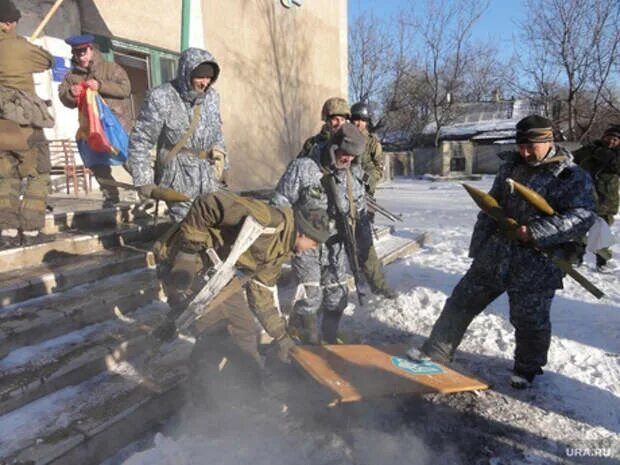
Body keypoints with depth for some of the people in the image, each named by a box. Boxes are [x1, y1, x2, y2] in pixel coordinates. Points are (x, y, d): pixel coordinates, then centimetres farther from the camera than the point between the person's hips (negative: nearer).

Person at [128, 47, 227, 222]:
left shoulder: (212, 97, 6)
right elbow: (139, 142, -7)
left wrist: (222, 165, 20)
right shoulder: (161, 98, -11)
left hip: (209, 180, 6)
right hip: (179, 181, -5)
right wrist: (144, 180, -10)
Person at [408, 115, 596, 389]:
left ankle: (528, 368, 36)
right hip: (494, 255, 6)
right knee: (461, 302, 9)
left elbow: (582, 218, -17)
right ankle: (435, 353, 23)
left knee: (530, 321, 8)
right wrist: (478, 245, 10)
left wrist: (535, 232, -26)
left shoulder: (573, 177, -7)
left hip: (535, 266, -5)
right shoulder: (511, 166, 10)